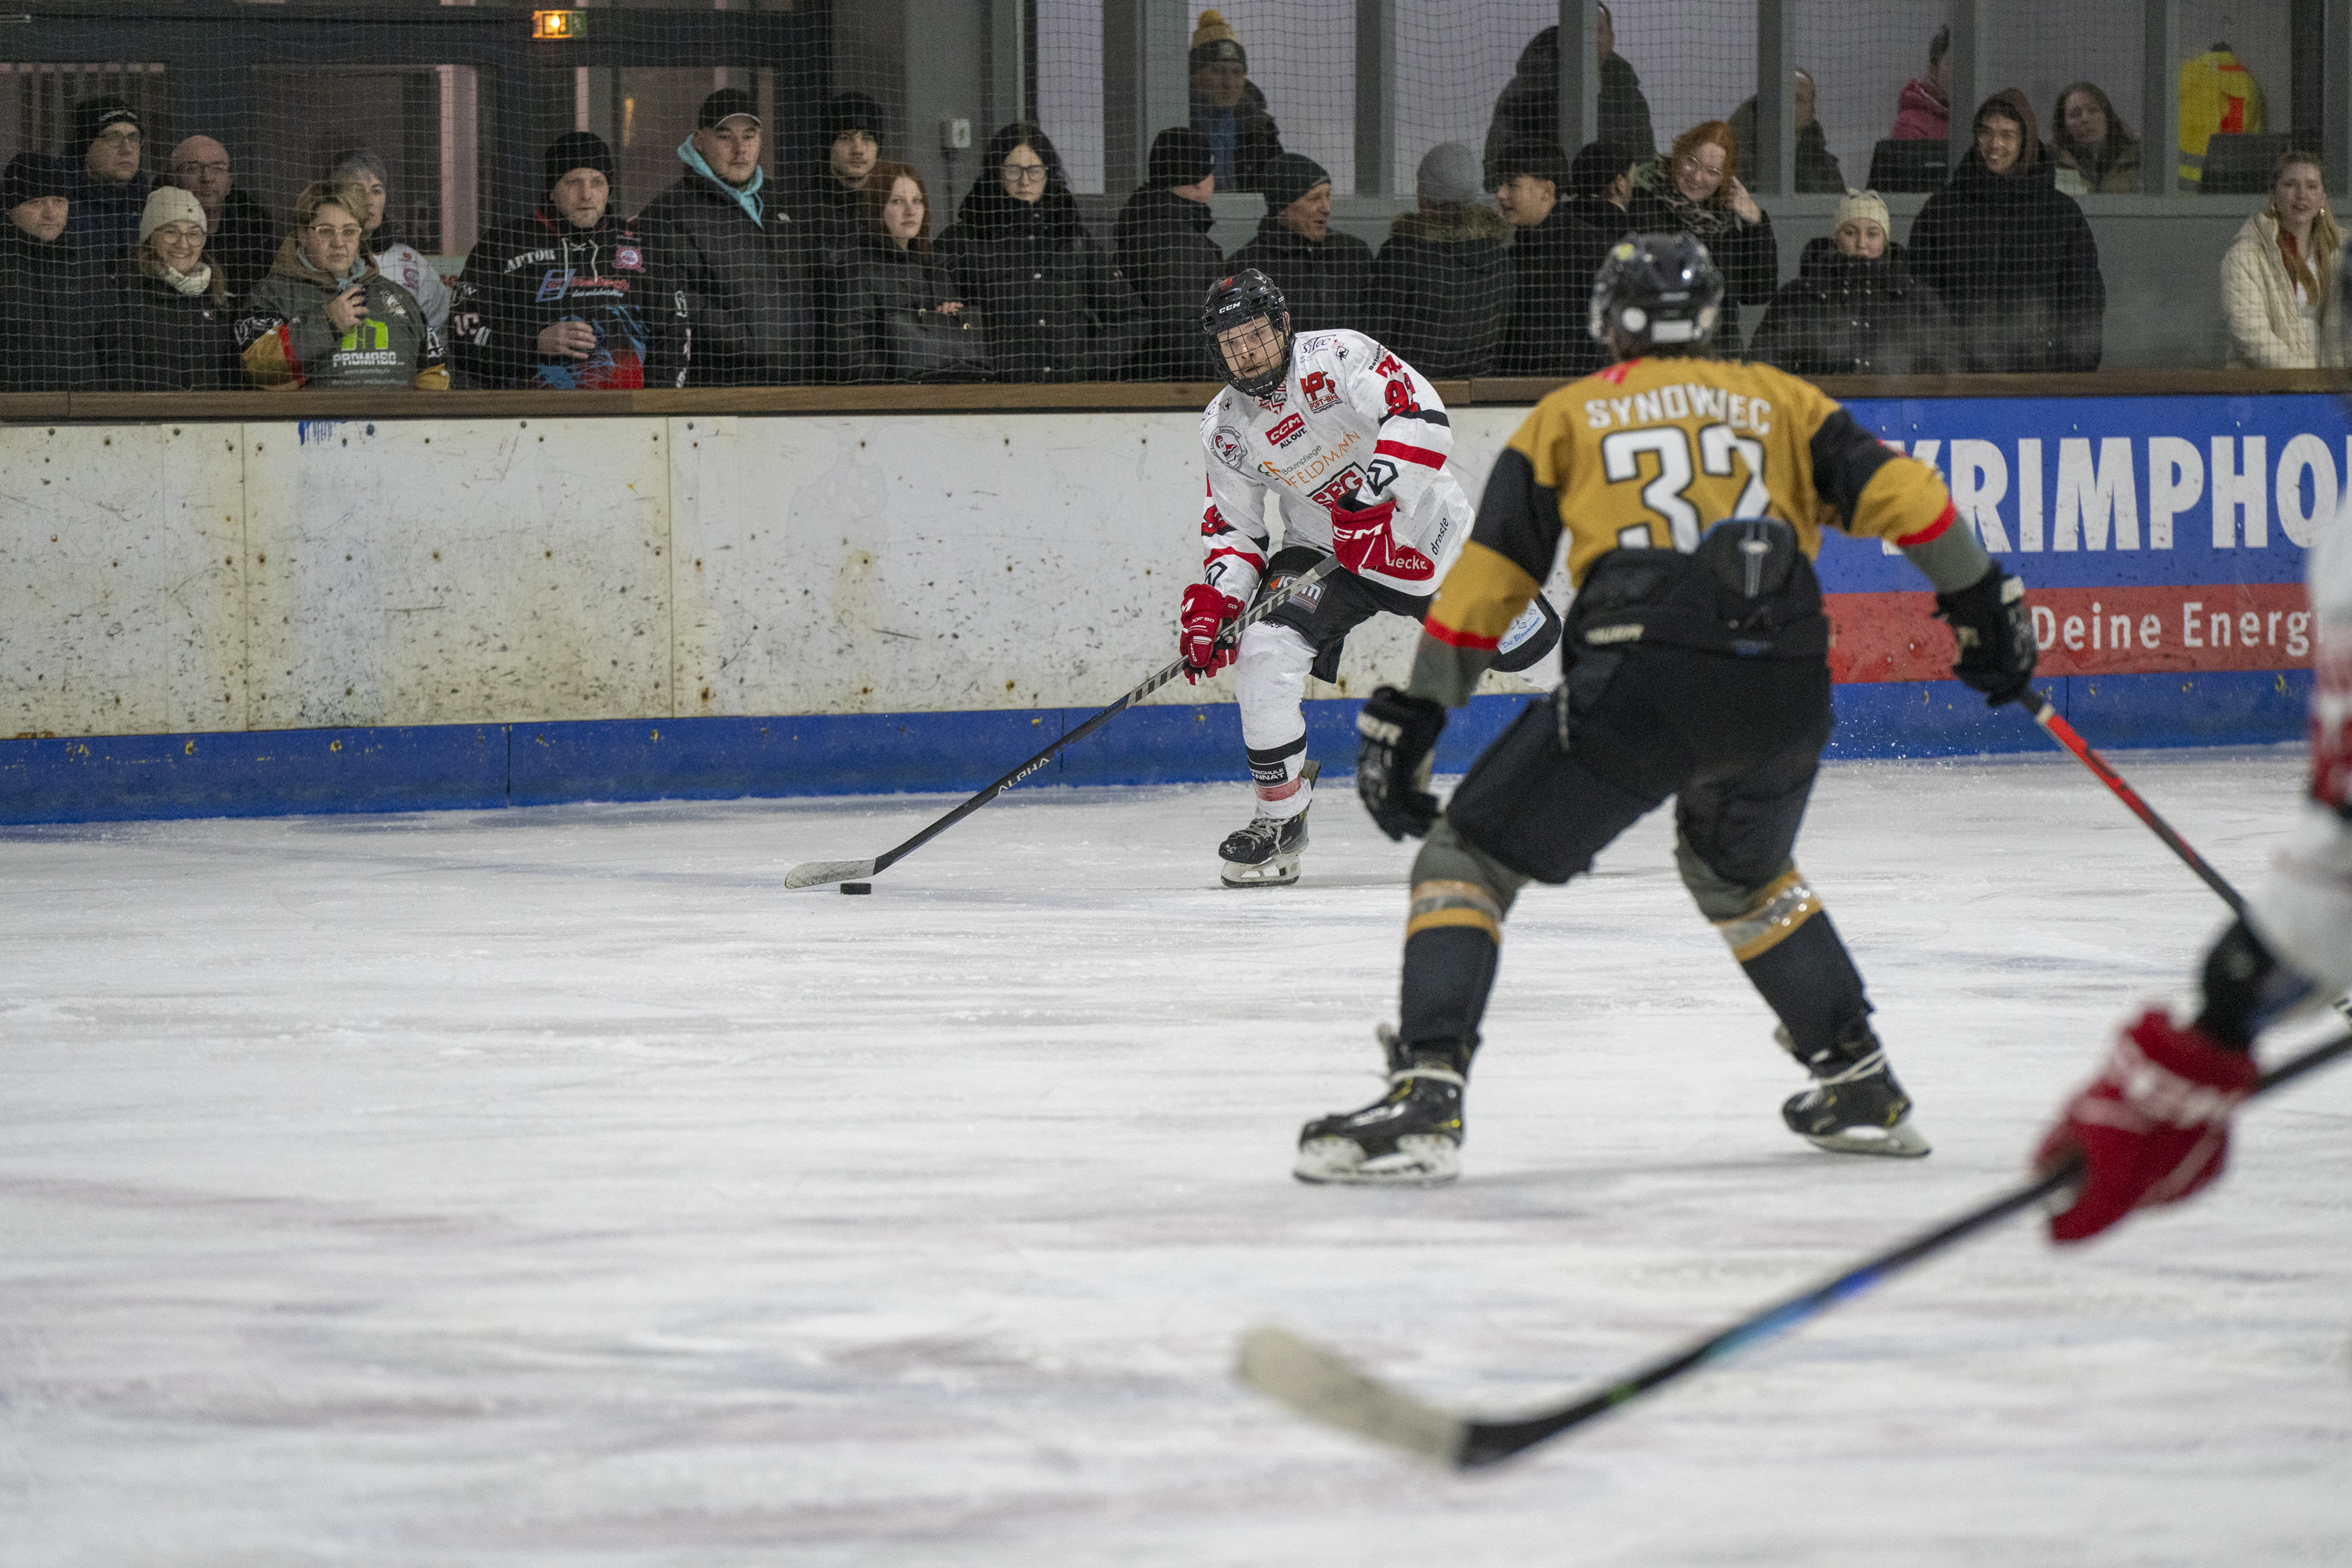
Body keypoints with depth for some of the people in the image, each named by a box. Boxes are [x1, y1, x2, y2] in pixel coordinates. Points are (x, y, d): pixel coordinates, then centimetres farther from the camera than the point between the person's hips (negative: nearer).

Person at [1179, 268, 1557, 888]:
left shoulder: (1337, 358, -19)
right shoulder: (1225, 429, -4)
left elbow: (1421, 419, -31)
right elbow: (1232, 528, 5)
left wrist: (1371, 493, -41)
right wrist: (1213, 599, -12)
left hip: (1427, 531, -3)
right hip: (1325, 551, 3)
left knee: (1529, 646, 1)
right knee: (1265, 654, -21)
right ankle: (1280, 816, -8)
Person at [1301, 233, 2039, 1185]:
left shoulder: (1567, 417, 19)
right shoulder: (1776, 399, 24)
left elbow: (1489, 578, 12)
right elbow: (1898, 492, 13)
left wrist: (1411, 716, 13)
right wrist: (1982, 604, 22)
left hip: (1642, 681, -4)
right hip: (1787, 693, 4)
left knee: (1467, 856, 6)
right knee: (1738, 871, 33)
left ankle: (1425, 1098, -12)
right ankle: (1862, 1089, 31)